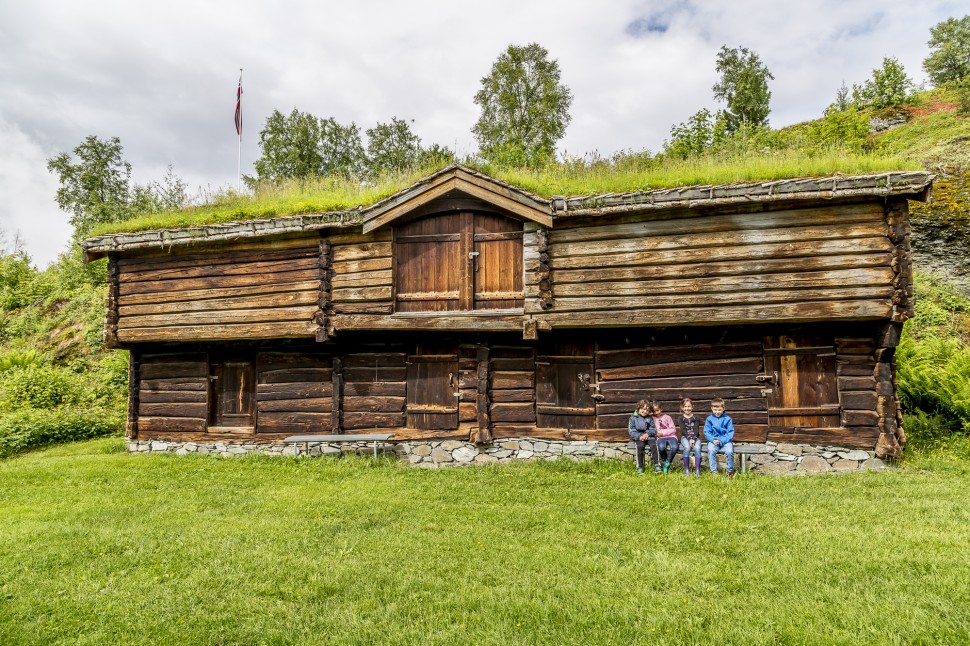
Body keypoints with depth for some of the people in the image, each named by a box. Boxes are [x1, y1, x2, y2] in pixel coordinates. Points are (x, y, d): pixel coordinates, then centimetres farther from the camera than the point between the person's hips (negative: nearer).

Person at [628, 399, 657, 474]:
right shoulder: (633, 418, 3)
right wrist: (639, 436, -16)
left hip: (648, 436, 2)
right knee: (640, 446, -31)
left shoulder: (650, 418, 12)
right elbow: (631, 431, -1)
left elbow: (653, 429, 9)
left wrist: (647, 433, -12)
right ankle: (639, 467, -24)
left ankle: (656, 464, -23)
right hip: (638, 437, -2)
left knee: (654, 445, -27)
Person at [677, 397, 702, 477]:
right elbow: (683, 430, -6)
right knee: (687, 447, -32)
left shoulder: (696, 418, 7)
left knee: (697, 448, -31)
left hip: (695, 437, 1)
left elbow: (696, 429, -4)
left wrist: (693, 439, -20)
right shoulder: (681, 418, 5)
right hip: (685, 437, -1)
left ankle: (697, 470, -23)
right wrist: (689, 439, -20)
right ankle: (686, 469, -21)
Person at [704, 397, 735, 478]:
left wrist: (722, 440, -14)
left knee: (729, 451, -29)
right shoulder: (709, 419, 7)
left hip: (725, 441, 0)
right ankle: (713, 471, -21)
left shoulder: (727, 419, 4)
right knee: (711, 450, -30)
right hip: (713, 441, 1)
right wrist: (713, 440, -16)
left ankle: (730, 471, -6)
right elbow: (706, 432, 3)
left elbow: (730, 433, -1)